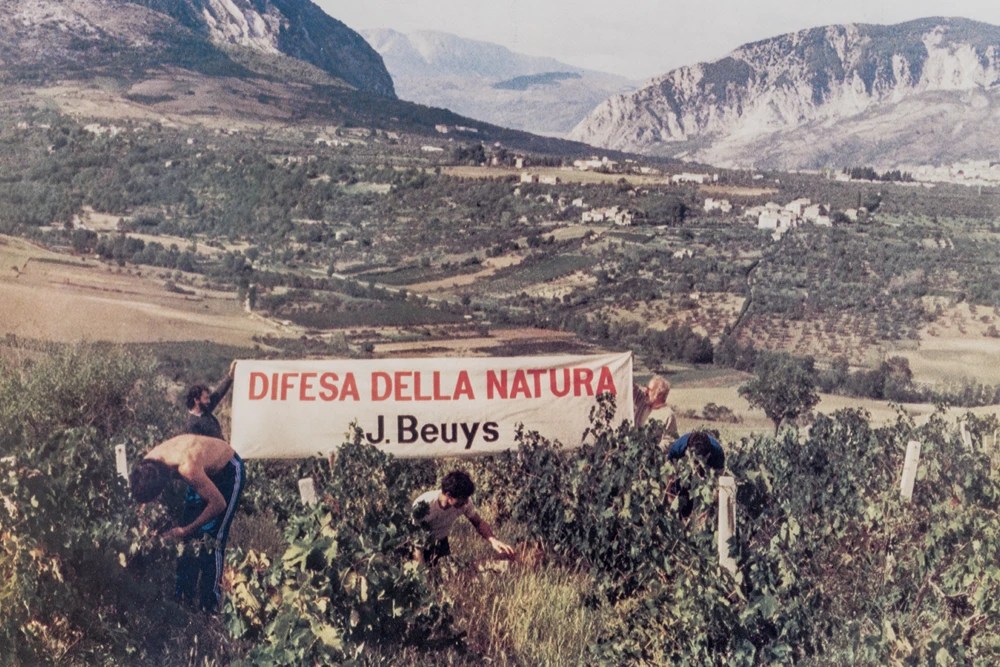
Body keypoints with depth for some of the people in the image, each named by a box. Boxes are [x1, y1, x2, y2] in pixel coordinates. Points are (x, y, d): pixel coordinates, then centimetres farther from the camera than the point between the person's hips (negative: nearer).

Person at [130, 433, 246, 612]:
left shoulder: (188, 469, -43)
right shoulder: (148, 464, -23)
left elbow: (218, 504, -30)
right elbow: (140, 493, -1)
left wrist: (185, 530, -22)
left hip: (229, 471, -7)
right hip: (206, 471, 7)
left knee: (211, 540, -8)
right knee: (188, 538, 7)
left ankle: (209, 606, 1)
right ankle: (183, 598, 19)